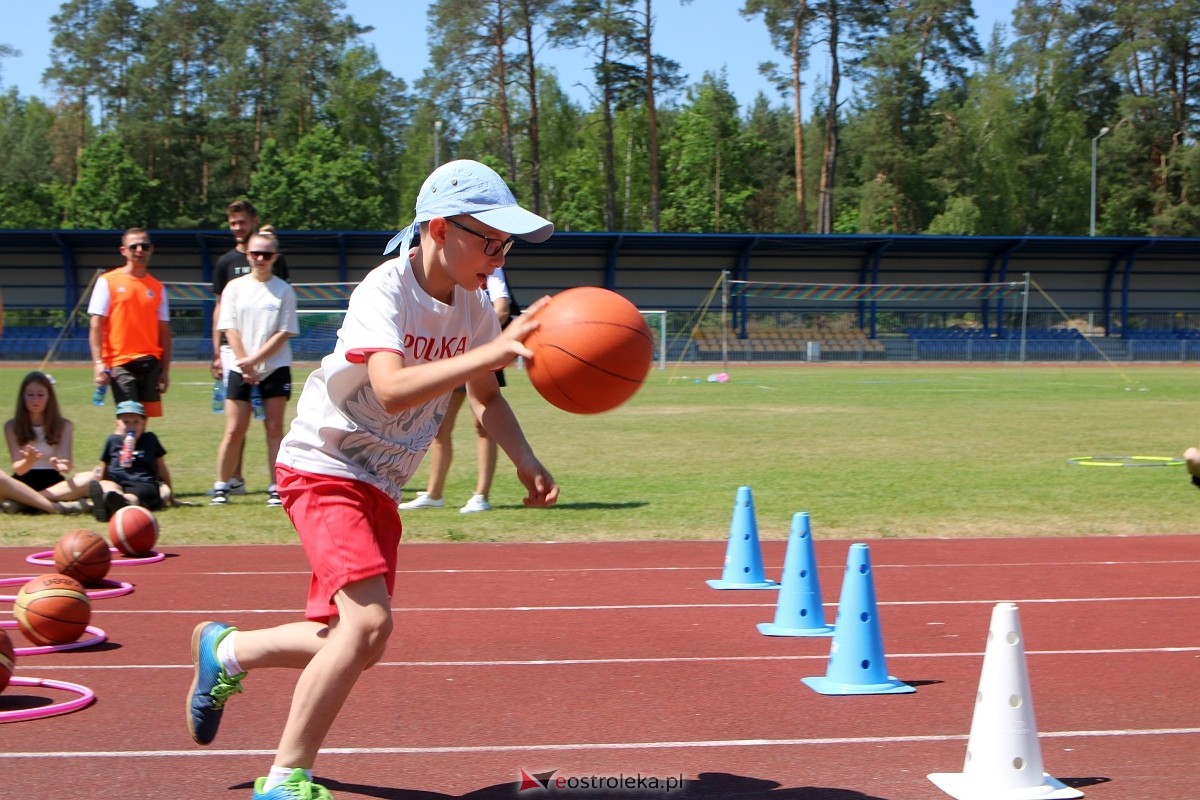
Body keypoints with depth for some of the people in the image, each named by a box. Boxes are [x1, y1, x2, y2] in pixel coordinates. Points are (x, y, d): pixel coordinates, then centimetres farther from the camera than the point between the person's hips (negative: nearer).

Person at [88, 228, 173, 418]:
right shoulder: (108, 282, 2)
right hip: (120, 363, -4)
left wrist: (165, 368, 6)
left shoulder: (157, 287, 12)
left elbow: (164, 331, 12)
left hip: (150, 362, 4)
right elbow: (96, 326, -2)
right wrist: (98, 362, -11)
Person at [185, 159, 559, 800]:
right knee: (370, 620, -24)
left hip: (379, 487, 8)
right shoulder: (385, 291, -22)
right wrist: (496, 350, -46)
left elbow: (483, 395, 15)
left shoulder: (473, 307, 0)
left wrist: (524, 461, -1)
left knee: (350, 641, 10)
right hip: (322, 467, -8)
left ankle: (224, 651, 36)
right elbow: (392, 390, -39)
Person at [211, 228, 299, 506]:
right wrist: (245, 364, -8)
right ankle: (221, 486, 9)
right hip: (240, 368, 1)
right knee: (235, 429, -1)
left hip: (275, 368, -1)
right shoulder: (235, 287, 5)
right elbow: (230, 329, 1)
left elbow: (284, 332, -4)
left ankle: (275, 489, 4)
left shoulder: (283, 290, 1)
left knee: (274, 428, 1)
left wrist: (255, 359, -12)